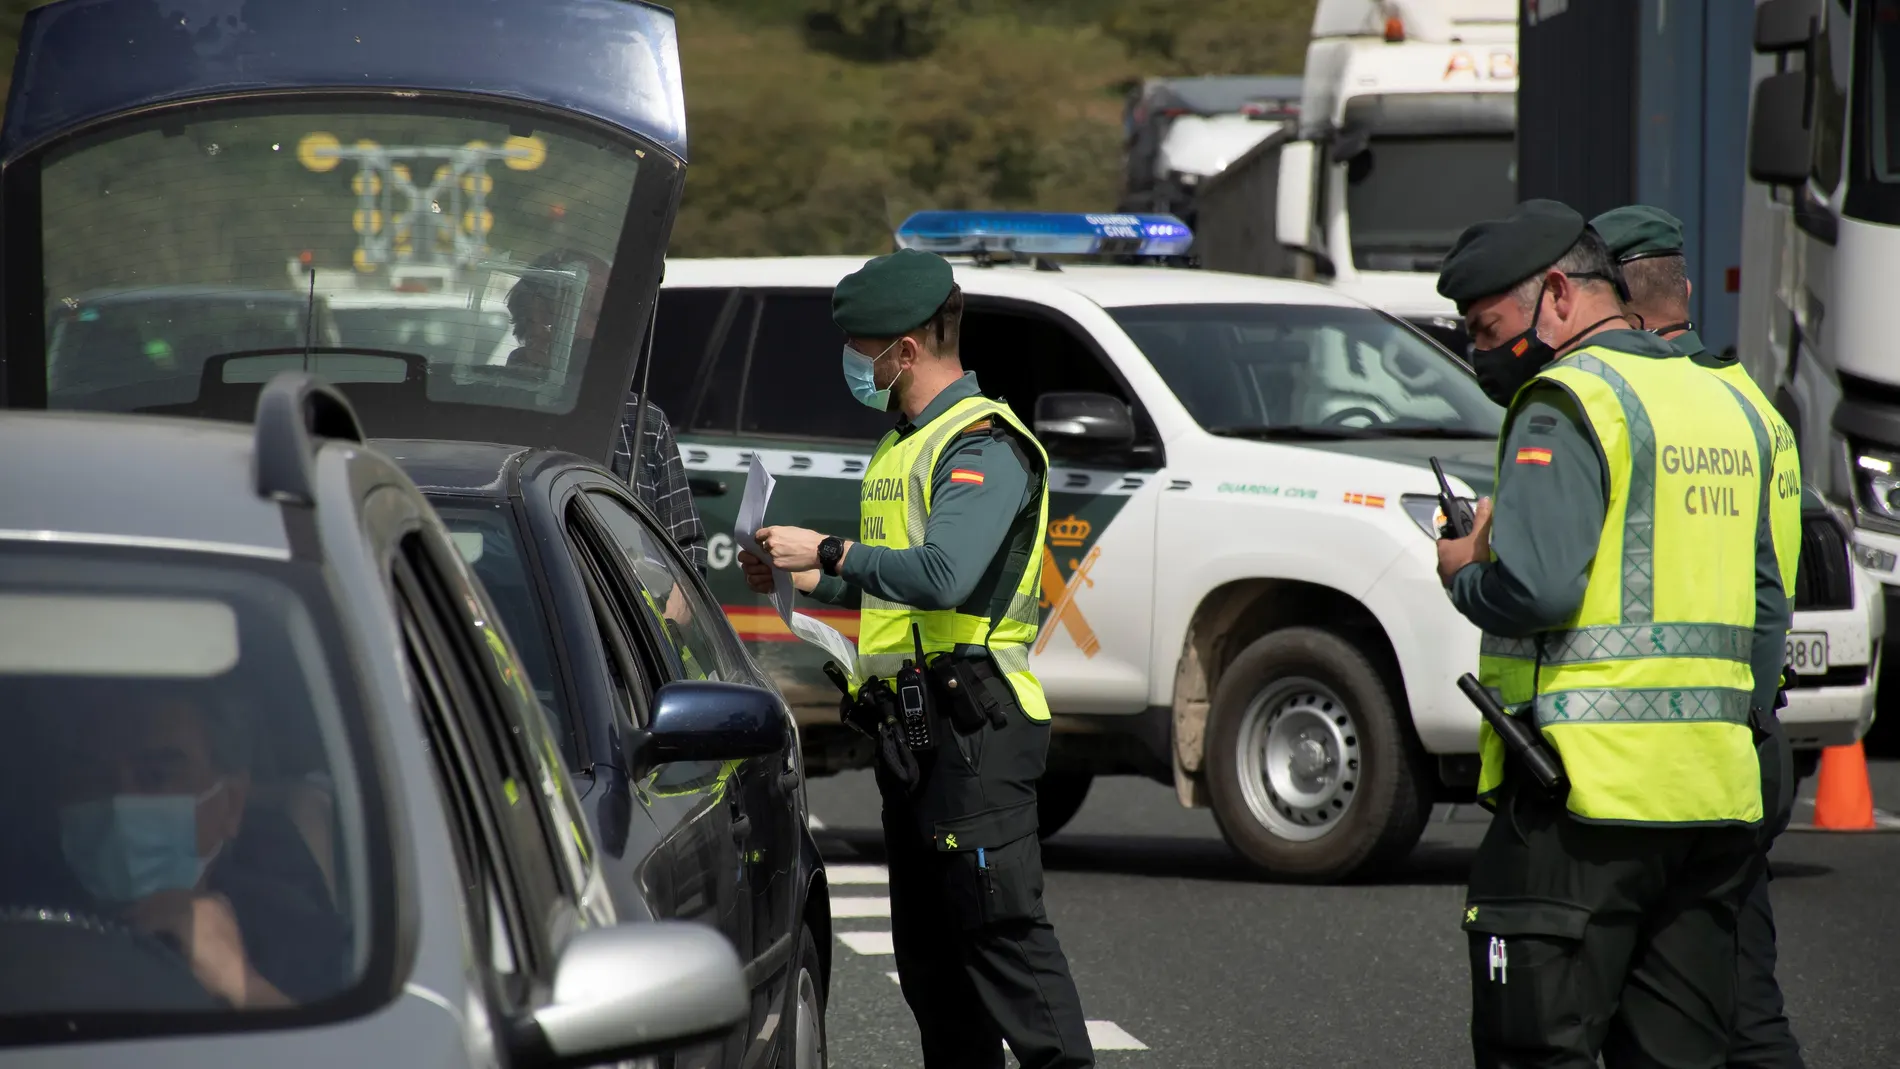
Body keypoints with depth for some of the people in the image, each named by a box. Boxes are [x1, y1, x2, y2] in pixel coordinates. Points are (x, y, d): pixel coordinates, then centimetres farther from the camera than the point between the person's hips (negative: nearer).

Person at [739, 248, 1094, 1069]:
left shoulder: (983, 445, -13)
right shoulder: (903, 447, 19)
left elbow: (944, 575, -27)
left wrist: (829, 552, -19)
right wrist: (807, 580, 15)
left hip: (974, 729, -10)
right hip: (908, 723, 10)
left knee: (1001, 924, -14)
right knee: (927, 943, 11)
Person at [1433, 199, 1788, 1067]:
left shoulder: (1566, 403, -9)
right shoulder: (1723, 404, 18)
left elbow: (1538, 586, -22)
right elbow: (1766, 606, 23)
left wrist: (1463, 573, -2)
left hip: (1589, 786, -8)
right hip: (1715, 793, 8)